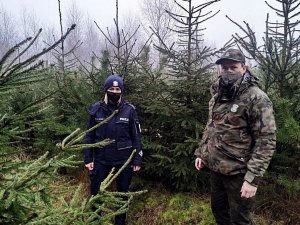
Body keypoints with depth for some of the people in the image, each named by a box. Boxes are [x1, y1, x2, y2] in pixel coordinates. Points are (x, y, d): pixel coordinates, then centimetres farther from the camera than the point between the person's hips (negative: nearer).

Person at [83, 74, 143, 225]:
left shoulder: (129, 110, -6)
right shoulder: (96, 109, -2)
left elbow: (136, 137, -2)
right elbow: (89, 136, 3)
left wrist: (137, 160, -4)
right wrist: (88, 159, 0)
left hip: (124, 160, -1)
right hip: (101, 159, 1)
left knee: (123, 192, 14)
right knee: (96, 192, 11)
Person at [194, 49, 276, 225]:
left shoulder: (257, 98, -17)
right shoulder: (217, 95, 8)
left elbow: (266, 141, -20)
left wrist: (253, 178, -24)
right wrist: (201, 152, 14)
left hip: (238, 172, -7)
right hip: (215, 167, 7)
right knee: (218, 210, 22)